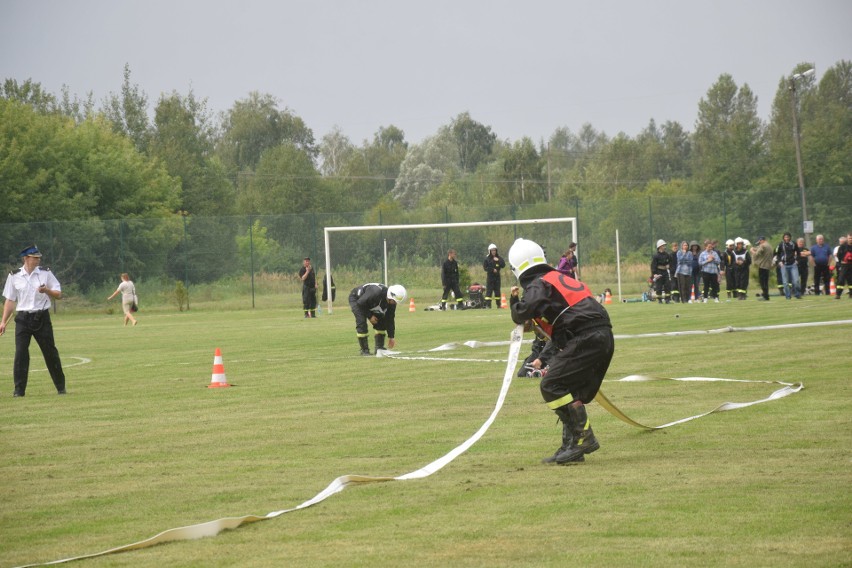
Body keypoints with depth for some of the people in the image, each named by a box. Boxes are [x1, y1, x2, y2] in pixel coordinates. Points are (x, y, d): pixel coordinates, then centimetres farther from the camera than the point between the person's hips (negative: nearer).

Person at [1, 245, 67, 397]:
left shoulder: (46, 273, 4)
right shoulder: (14, 276, 4)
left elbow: (59, 295, 5)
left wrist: (47, 290, -16)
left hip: (42, 318, 0)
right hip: (23, 320, 0)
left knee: (50, 352, 3)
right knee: (20, 353, -8)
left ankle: (61, 387, 15)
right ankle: (19, 390, -4)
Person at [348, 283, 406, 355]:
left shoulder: (392, 302, -17)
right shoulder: (375, 293, -41)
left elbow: (390, 319, -7)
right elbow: (360, 303, -31)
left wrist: (391, 337, -4)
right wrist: (370, 316, -24)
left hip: (369, 304, 7)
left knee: (381, 322, -2)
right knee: (361, 322, -22)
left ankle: (379, 348, 4)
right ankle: (364, 350, -14)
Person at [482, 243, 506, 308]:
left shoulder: (498, 258, 9)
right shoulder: (487, 258, 0)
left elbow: (503, 265, 0)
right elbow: (485, 267, -5)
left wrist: (498, 261, -13)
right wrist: (492, 270, -12)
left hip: (497, 276, 3)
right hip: (490, 276, -3)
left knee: (497, 290, 6)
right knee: (489, 290, -7)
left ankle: (498, 304, 11)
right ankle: (488, 305, -8)